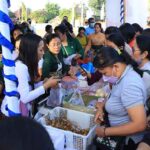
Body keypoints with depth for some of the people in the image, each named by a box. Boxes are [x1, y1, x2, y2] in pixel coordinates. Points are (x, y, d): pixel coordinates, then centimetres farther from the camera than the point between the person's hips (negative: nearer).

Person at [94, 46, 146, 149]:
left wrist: (105, 132, -24)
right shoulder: (123, 73, -2)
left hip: (126, 141, -8)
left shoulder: (129, 85, -30)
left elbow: (140, 124, -32)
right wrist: (101, 106, -2)